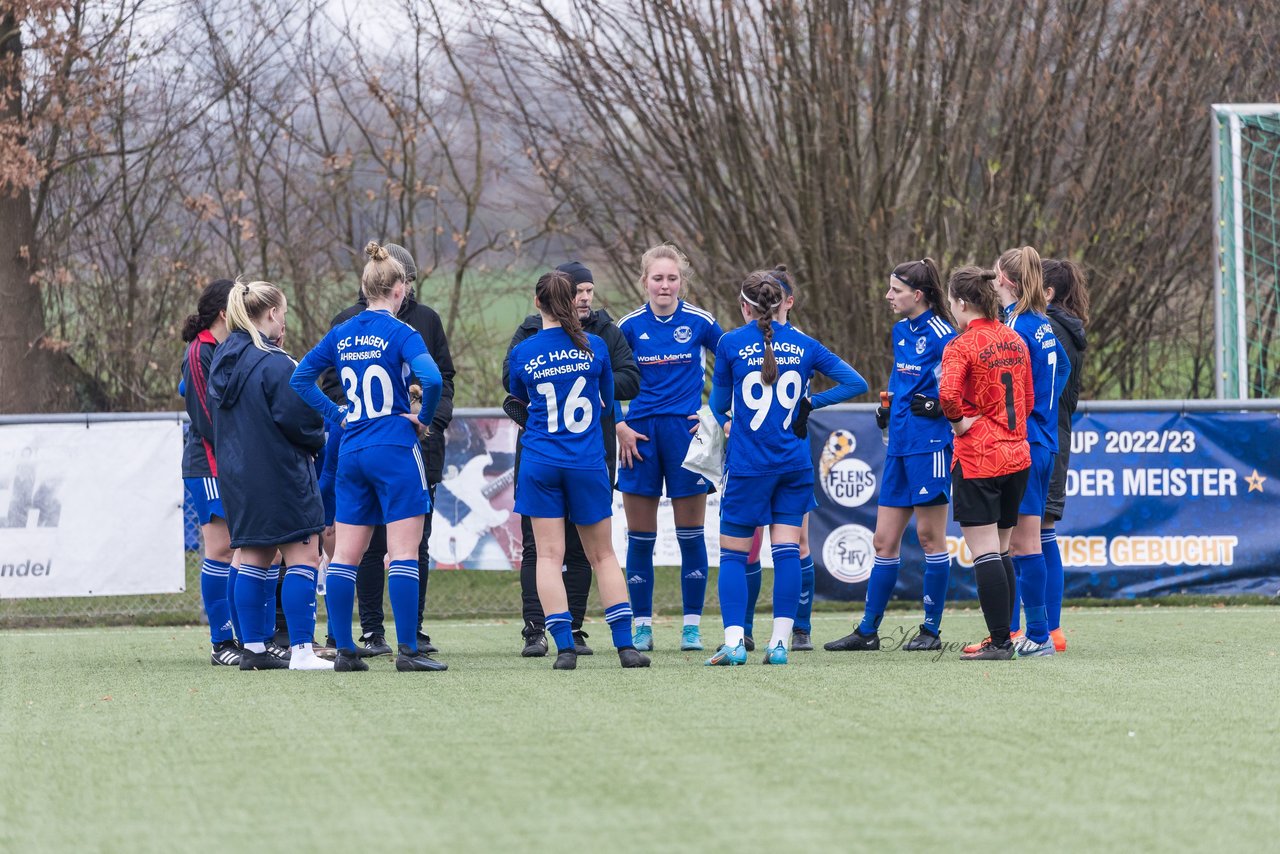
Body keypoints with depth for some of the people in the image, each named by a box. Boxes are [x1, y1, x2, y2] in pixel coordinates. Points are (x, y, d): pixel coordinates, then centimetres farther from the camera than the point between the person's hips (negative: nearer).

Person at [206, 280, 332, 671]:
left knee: (253, 559, 13)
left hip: (235, 473, 8)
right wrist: (318, 439, 0)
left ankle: (254, 649, 14)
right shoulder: (273, 363, -17)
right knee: (302, 556, -4)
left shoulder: (221, 360, 10)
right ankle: (301, 651, -10)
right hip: (279, 474, -8)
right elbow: (296, 418, -19)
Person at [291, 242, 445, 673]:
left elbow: (300, 377, 13)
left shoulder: (342, 335, 8)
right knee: (404, 553, -5)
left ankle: (344, 650, 8)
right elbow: (432, 379, -23)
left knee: (345, 554, 8)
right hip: (395, 451, -6)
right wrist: (424, 418, -6)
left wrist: (338, 415, 12)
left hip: (351, 453, 6)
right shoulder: (400, 333, -9)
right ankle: (407, 650, -8)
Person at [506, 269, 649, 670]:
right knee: (603, 555, 9)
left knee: (549, 555, 1)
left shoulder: (522, 352, -2)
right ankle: (625, 644, 3)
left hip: (539, 463, -1)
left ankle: (564, 647, -8)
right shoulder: (594, 347, -1)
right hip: (588, 464, 1)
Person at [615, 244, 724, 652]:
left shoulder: (698, 322, -2)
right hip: (641, 435, 1)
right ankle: (642, 625, 10)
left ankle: (692, 626, 8)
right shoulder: (630, 326, 1)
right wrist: (619, 427, 1)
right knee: (640, 538, 2)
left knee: (690, 534, 1)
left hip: (686, 431, -1)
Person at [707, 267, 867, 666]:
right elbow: (856, 383, 5)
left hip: (747, 465, -3)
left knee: (733, 554, 3)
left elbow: (718, 405, 6)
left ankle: (734, 642, -7)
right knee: (787, 551, 3)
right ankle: (780, 642, -2)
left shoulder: (730, 343, -4)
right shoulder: (803, 345, 4)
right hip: (795, 464, 3)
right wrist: (811, 402, 11)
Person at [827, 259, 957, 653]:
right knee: (884, 541, 9)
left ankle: (932, 629, 8)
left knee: (930, 536, 0)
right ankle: (868, 631, 13)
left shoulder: (941, 336, -12)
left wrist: (937, 405, -21)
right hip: (899, 446, 8)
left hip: (930, 446, -8)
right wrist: (888, 405, 11)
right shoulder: (901, 331, 13)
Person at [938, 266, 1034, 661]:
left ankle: (999, 642, -8)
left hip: (977, 459, -7)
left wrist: (960, 420, -11)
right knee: (999, 551, 16)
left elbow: (947, 394, -28)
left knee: (985, 554, -5)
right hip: (1016, 454, 7)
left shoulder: (961, 346, -12)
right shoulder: (1015, 340, 10)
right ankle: (1002, 638, 19)